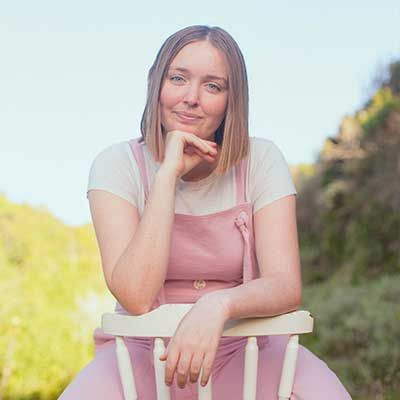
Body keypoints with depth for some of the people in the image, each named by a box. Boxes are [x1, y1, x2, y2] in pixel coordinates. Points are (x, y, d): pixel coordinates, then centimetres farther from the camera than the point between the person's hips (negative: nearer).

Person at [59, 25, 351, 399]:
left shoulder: (261, 159, -7)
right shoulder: (117, 164, -9)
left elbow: (287, 286, -16)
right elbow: (136, 297, -22)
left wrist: (218, 305, -37)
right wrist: (168, 173, -25)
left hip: (245, 347, 0)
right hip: (145, 349, 0)